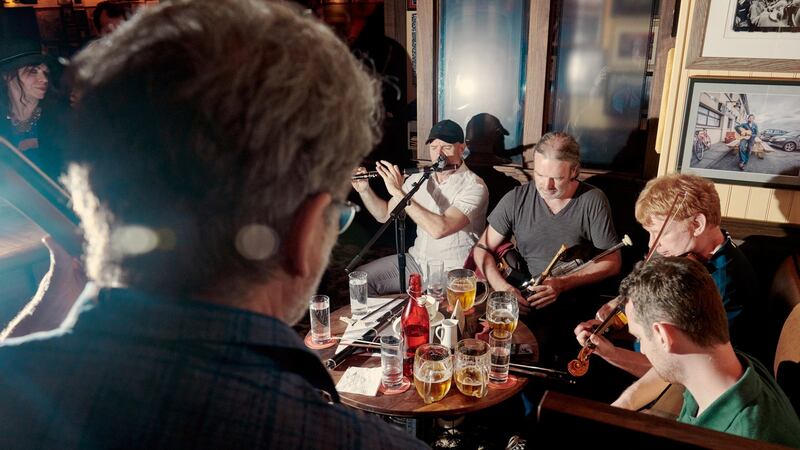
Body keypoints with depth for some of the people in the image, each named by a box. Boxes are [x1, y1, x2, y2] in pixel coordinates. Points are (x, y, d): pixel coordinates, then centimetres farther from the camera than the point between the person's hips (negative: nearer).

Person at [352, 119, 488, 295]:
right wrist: (364, 189, -8)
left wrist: (398, 192, -27)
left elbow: (438, 229, -31)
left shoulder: (474, 186, -17)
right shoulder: (419, 179, 4)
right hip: (416, 259, 6)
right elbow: (384, 215, 10)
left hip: (451, 271, -6)